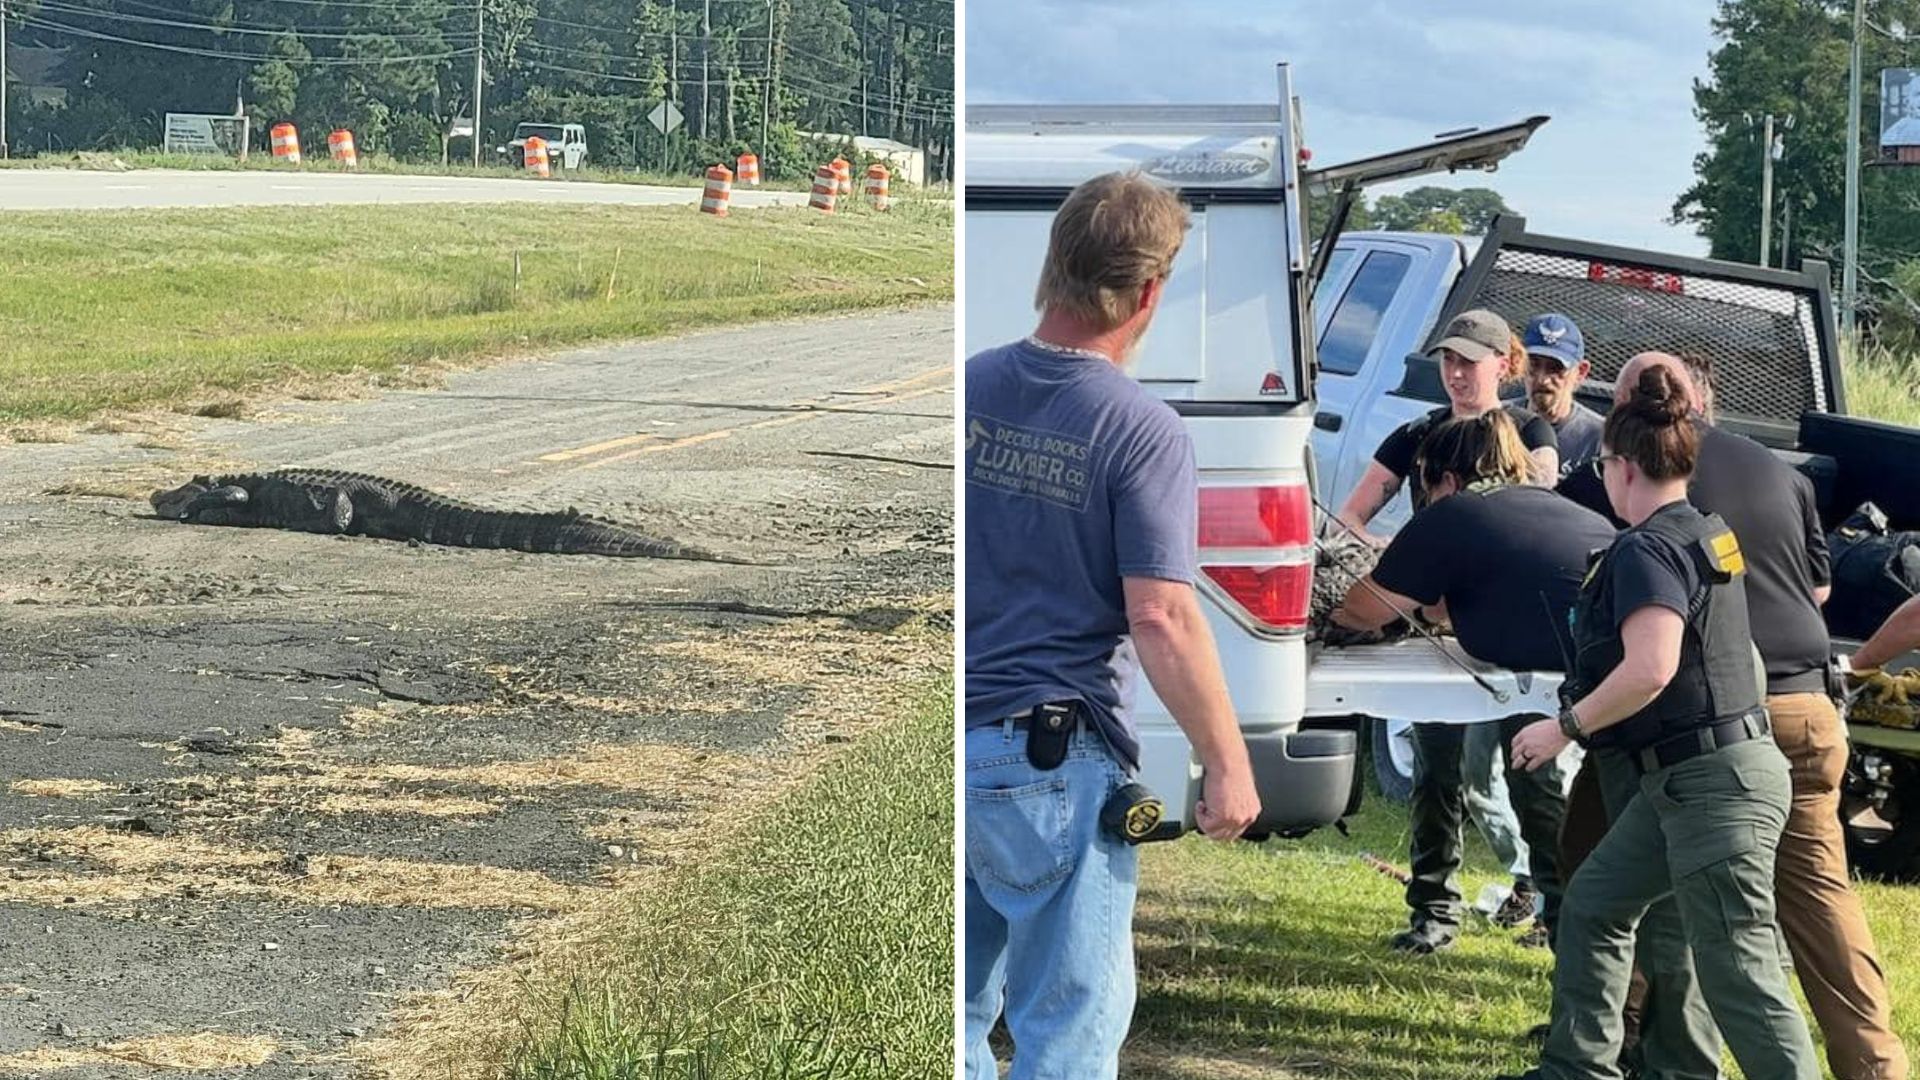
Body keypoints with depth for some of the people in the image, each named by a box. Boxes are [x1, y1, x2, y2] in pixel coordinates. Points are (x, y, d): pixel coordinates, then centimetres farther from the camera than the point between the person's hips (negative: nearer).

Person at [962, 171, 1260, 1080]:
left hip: (948, 745, 6)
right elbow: (1160, 616, -18)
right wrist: (1227, 763, -10)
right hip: (1054, 765, -6)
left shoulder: (969, 388, 3)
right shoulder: (1142, 433, -13)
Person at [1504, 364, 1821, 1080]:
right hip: (1685, 777, 10)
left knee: (1738, 975, -9)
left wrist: (1565, 727, -17)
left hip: (1713, 784, -10)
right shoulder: (1709, 535, 13)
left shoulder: (1647, 550, -16)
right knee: (1593, 905, 19)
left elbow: (1650, 669, -29)